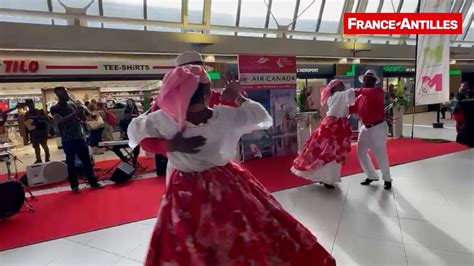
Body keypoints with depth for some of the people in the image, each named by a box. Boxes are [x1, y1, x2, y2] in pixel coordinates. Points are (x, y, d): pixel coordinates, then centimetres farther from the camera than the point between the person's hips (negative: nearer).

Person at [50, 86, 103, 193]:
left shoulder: (72, 104, 10)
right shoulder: (55, 108, -3)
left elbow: (83, 119, 9)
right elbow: (60, 121, -20)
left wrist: (81, 111, -11)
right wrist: (74, 114, -27)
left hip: (80, 138, 4)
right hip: (68, 141, -4)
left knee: (87, 160, 8)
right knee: (71, 163, 5)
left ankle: (93, 182, 17)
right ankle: (74, 186, 15)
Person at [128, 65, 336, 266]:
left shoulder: (163, 121, -13)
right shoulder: (227, 116, -15)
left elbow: (134, 130, 6)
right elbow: (264, 118, 1)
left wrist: (153, 110, 16)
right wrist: (238, 97, 10)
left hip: (186, 193, 1)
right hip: (228, 184, -1)